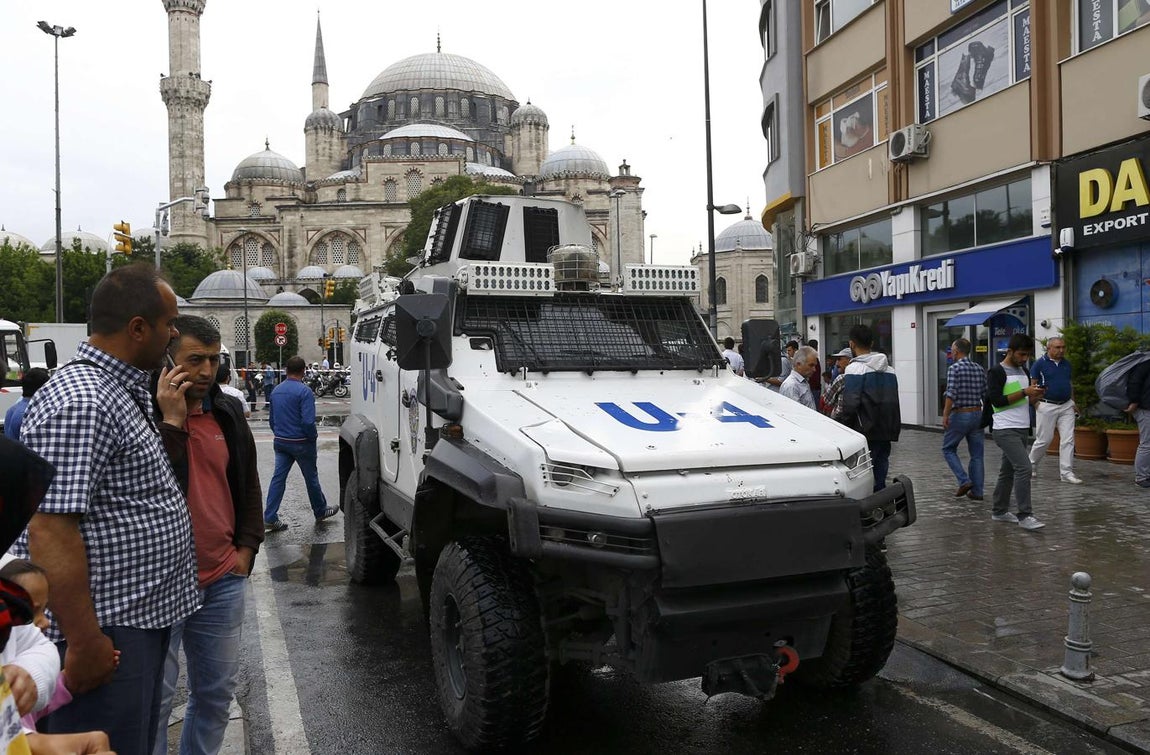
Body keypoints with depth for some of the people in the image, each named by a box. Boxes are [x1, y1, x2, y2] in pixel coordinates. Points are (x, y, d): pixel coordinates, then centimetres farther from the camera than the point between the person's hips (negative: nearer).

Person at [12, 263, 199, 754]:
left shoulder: (118, 393, 11)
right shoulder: (80, 402, -22)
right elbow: (50, 532, -26)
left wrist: (165, 417, 13)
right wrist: (85, 643, -25)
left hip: (139, 620, 10)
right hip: (104, 632, -10)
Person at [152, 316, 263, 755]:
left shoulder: (228, 410, 8)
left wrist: (247, 547, 9)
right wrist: (171, 418, -21)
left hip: (224, 579, 5)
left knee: (218, 689, 16)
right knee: (156, 695, 2)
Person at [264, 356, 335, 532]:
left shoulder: (276, 390, 6)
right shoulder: (304, 391, -18)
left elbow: (271, 419, 14)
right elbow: (308, 421, -23)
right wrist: (313, 436, -6)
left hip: (280, 442, 6)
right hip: (301, 443, -6)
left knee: (278, 477, 5)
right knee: (311, 477, 10)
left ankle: (270, 517, 1)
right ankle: (320, 511, 26)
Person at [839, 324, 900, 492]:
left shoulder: (855, 368, -10)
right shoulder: (889, 369, 14)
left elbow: (850, 405, -16)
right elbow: (894, 403, 17)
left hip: (865, 434, -7)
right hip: (886, 434, 7)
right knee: (879, 481, 12)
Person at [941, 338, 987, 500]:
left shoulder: (954, 368, -10)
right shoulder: (979, 369, 8)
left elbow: (951, 394, -20)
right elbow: (986, 394, 9)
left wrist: (945, 415, -18)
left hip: (959, 414, -6)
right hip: (977, 414, 6)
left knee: (948, 449, 11)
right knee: (976, 454, 9)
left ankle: (964, 480, -3)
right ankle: (977, 491, 10)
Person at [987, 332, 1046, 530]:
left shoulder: (1023, 371, 15)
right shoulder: (997, 372, -10)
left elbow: (1026, 400, 21)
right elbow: (996, 400, -18)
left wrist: (1036, 394, -1)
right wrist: (1024, 392, -19)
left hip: (1022, 429, 8)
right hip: (1006, 430, -8)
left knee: (1008, 470, 13)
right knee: (1024, 468, -17)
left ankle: (999, 511, 22)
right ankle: (1024, 516, -15)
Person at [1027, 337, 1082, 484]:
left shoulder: (1067, 363, 12)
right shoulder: (1040, 363, -6)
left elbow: (1069, 385, 20)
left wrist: (1073, 403, 12)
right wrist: (1037, 404, -12)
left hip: (1066, 406, 5)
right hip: (1047, 406, -5)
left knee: (1068, 440, -1)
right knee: (1044, 439, 1)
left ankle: (1066, 472, 2)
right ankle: (1031, 464, 23)